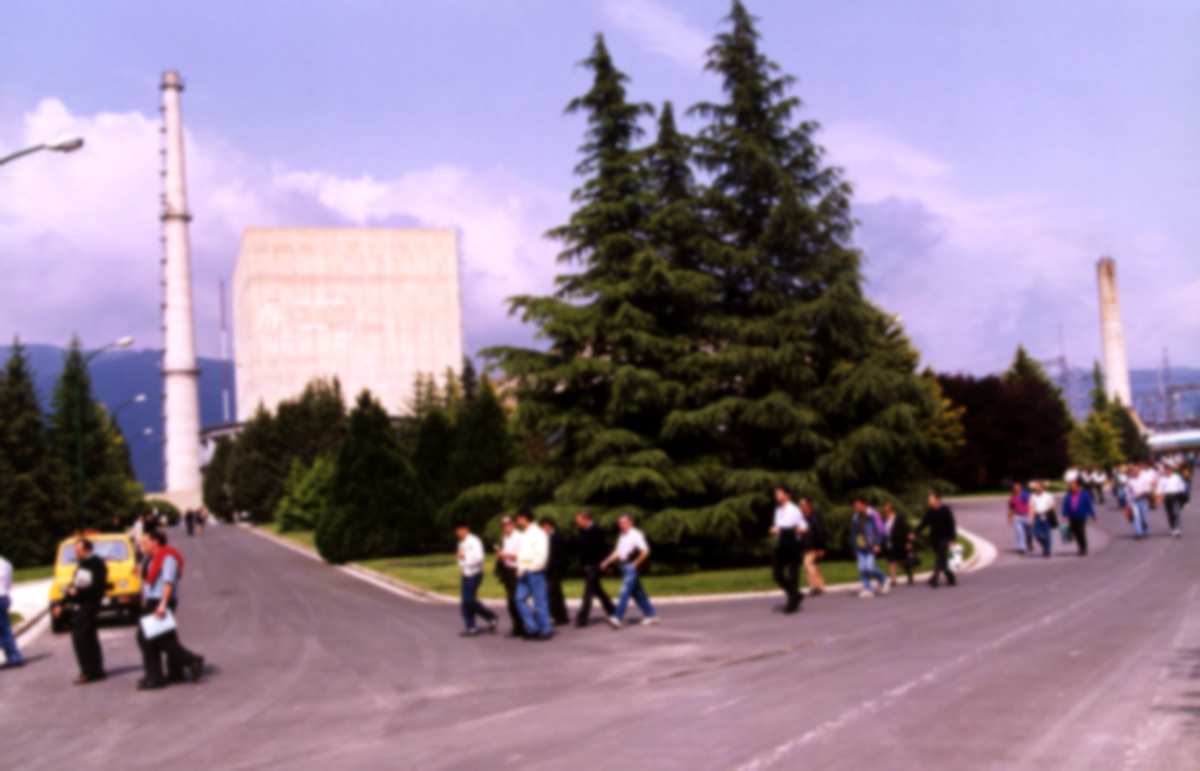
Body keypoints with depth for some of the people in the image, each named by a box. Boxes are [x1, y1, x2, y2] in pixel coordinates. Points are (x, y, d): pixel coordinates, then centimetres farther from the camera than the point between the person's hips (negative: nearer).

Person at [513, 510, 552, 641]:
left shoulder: (538, 534, -9)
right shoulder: (524, 534, 18)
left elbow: (542, 555, -16)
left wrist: (529, 568, -13)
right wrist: (520, 568, 8)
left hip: (535, 573, -8)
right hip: (524, 574, 8)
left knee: (539, 601, -4)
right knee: (520, 599, 1)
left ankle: (545, 630, 4)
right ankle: (533, 627, 7)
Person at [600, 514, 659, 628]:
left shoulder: (636, 535, -11)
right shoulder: (622, 536, 14)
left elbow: (645, 551, -14)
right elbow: (618, 551, 17)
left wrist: (635, 563, -14)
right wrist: (607, 562, 9)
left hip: (632, 567, -9)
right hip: (625, 566, 9)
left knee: (625, 591, -15)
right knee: (637, 592, 12)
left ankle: (617, 618, -20)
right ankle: (651, 615, 21)